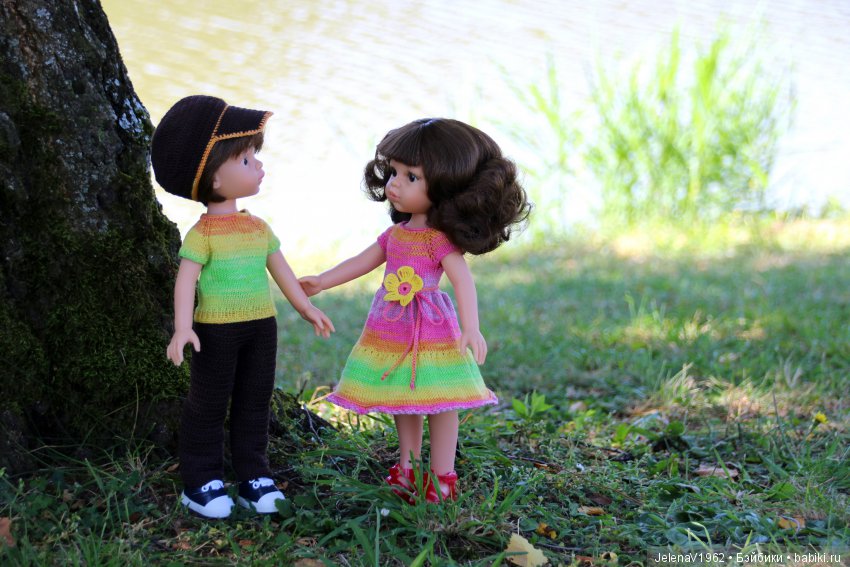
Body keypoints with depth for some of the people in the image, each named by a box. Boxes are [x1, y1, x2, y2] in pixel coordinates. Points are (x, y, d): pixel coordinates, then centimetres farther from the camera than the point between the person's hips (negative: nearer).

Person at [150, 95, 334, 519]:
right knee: (208, 405, 4)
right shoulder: (203, 234, -13)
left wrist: (306, 308, 20)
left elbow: (280, 270, 16)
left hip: (261, 327, 6)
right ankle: (201, 482, 13)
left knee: (254, 403, 11)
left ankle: (253, 476, 21)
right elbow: (186, 279, -18)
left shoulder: (259, 228, 7)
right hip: (216, 331, -6)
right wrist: (182, 328, -27)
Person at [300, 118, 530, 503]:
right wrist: (322, 282, 20)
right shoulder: (395, 234, 7)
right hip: (392, 333, 7)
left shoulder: (440, 239, -15)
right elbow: (363, 262, 19)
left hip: (432, 332, -7)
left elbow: (463, 280, -24)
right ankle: (409, 466, 29)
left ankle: (442, 476, 11)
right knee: (403, 400, 16)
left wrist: (471, 329, -35)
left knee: (439, 402, 1)